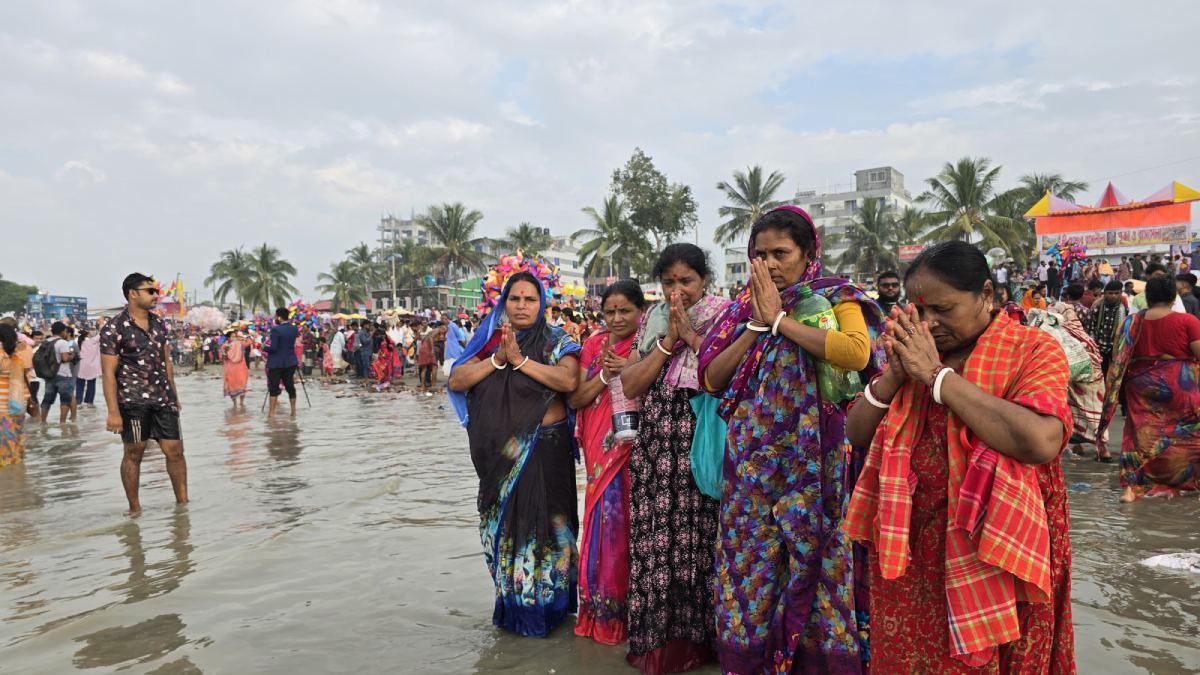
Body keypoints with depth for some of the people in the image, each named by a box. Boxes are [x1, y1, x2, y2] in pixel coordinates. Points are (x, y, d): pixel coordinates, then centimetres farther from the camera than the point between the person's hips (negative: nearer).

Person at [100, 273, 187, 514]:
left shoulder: (159, 324, 10)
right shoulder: (114, 329, -8)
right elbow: (108, 372, -11)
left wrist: (174, 395, 16)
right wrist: (113, 412, -16)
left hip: (163, 399, 5)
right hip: (133, 401, -5)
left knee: (175, 450, 3)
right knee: (134, 453, 5)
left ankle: (183, 501, 12)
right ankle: (134, 508, 17)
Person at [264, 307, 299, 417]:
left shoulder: (276, 330, -17)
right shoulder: (295, 329, 2)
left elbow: (273, 348, -20)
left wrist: (264, 348, 1)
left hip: (277, 363, -5)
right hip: (290, 362, 5)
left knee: (274, 387, 2)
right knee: (290, 386, 10)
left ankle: (271, 412, 2)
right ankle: (293, 411, 13)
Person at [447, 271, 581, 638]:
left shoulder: (556, 341, -1)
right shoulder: (490, 340, 8)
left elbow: (569, 380, -20)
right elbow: (456, 381, -2)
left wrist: (520, 360, -18)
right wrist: (498, 359, -14)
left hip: (544, 449, -4)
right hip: (500, 452, 4)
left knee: (540, 522, -1)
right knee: (502, 524, 11)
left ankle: (543, 605, 17)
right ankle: (511, 604, 27)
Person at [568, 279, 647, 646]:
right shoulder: (594, 345, 9)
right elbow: (574, 399, 3)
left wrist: (630, 371, -18)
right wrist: (605, 374, -11)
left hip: (636, 449, -3)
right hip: (601, 450, 3)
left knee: (629, 524, -1)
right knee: (605, 522, 7)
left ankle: (628, 610, 15)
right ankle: (601, 610, 21)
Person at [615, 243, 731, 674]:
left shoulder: (723, 315, 3)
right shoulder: (653, 320, 13)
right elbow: (629, 386, 3)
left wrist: (692, 334, -9)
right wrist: (669, 340, -5)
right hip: (657, 447, 3)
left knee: (700, 538, -3)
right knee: (657, 539, 2)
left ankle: (700, 635, 14)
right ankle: (658, 639, 15)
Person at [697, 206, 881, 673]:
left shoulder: (836, 298, 0)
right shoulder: (744, 307, 10)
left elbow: (856, 353, -22)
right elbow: (711, 379, 2)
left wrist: (780, 320, -16)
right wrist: (756, 326, -8)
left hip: (812, 458, -3)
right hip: (750, 459, 3)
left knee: (813, 560, 3)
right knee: (749, 564, 7)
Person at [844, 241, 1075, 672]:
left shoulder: (1034, 349, -9)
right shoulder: (912, 351, 5)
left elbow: (1040, 442, -28)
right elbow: (856, 433, 2)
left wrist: (938, 374, -22)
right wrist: (894, 375, -14)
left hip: (994, 556, -4)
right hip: (910, 550, 4)